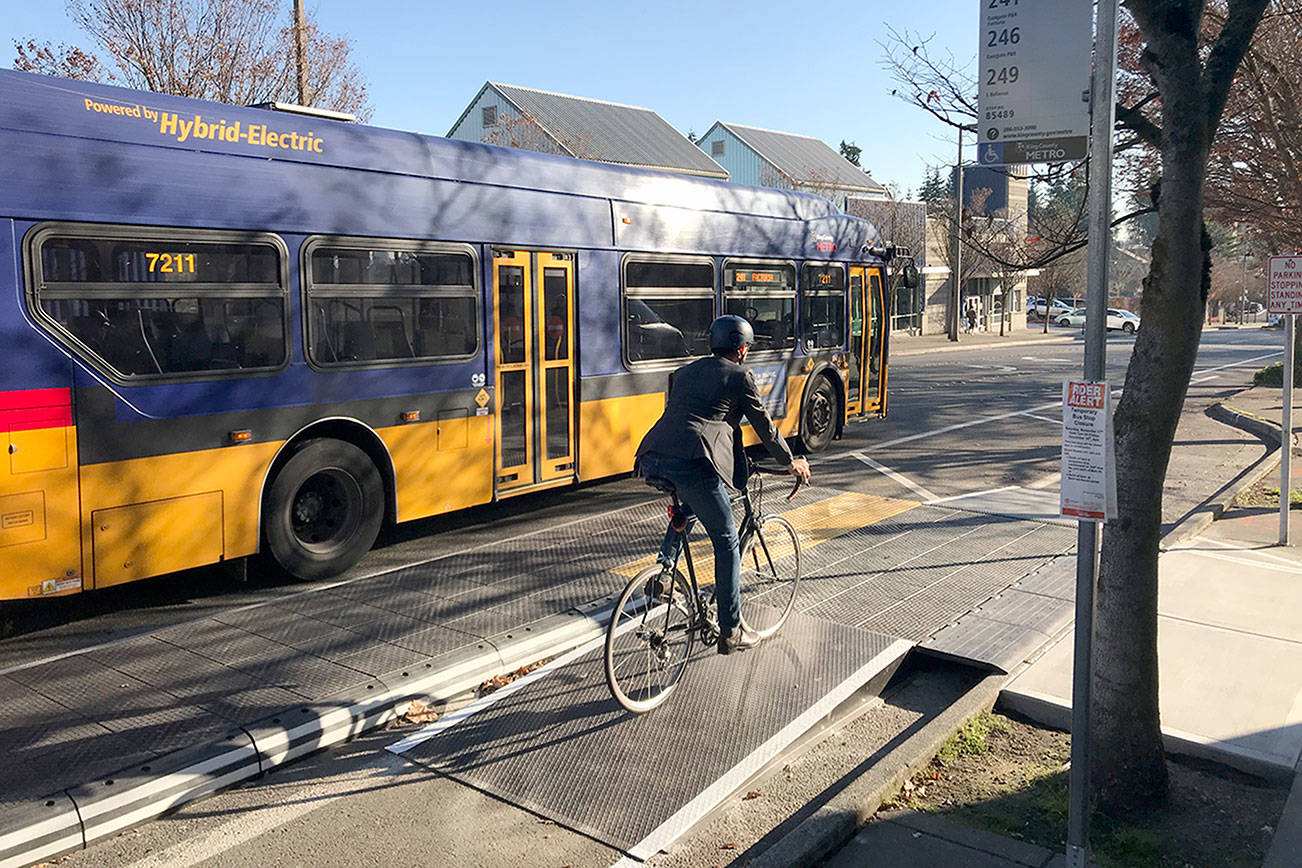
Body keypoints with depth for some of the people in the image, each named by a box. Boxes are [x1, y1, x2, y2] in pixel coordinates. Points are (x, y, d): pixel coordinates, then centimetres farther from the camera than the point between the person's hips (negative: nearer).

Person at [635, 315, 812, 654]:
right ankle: (731, 632, 9)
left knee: (686, 508, 38)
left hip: (652, 460, 7)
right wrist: (791, 462, 30)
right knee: (727, 543, 7)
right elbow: (764, 425, 16)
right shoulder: (739, 376, 10)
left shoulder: (685, 371, 27)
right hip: (694, 462, -7)